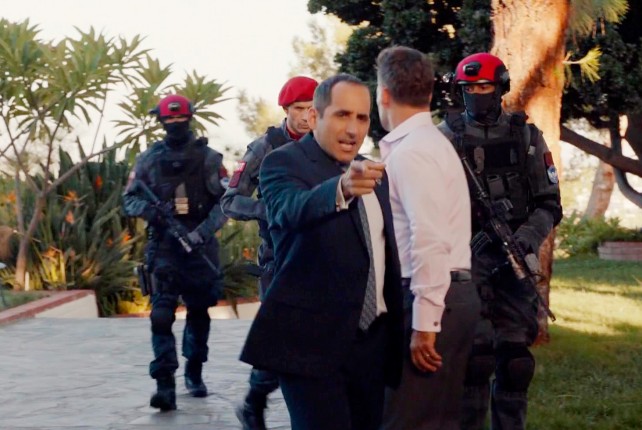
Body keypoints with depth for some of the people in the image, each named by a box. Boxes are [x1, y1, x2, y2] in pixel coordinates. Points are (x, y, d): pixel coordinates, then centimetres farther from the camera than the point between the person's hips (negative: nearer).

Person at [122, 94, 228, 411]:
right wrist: (149, 209, -14)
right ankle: (165, 384, -16)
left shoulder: (208, 158, 2)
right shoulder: (149, 158, 6)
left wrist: (203, 231, -19)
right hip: (163, 245, 0)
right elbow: (129, 199, 9)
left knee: (199, 312, 11)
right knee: (162, 314, -12)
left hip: (200, 246, 0)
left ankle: (194, 373, 30)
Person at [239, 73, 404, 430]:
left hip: (372, 341, 7)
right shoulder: (283, 163, -7)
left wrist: (396, 330, 13)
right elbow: (294, 210, -29)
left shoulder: (373, 173, 15)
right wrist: (342, 188, -49)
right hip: (311, 342, -7)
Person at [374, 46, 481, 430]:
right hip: (457, 293, 10)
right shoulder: (433, 142, 17)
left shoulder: (410, 151, -14)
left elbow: (430, 240, -22)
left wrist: (424, 324, -22)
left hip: (432, 298, -10)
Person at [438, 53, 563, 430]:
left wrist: (526, 239, -13)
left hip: (515, 262, 2)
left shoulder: (527, 137, 6)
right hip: (466, 258, -2)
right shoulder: (447, 137, 3)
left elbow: (549, 205, 5)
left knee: (514, 358, 3)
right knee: (474, 356, -9)